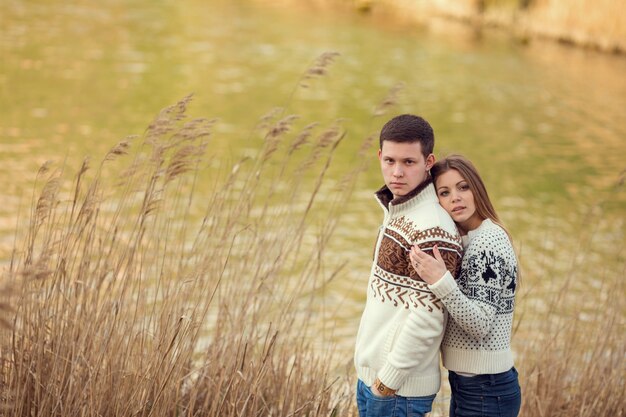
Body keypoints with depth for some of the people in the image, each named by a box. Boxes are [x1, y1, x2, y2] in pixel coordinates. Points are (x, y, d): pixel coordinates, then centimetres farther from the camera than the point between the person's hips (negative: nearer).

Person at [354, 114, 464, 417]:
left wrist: (390, 378, -16)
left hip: (398, 390, -9)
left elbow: (427, 320, -23)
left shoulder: (431, 231, -21)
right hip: (371, 376, 9)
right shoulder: (396, 211, 9)